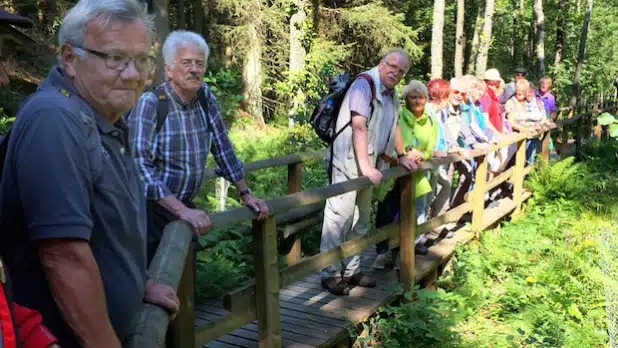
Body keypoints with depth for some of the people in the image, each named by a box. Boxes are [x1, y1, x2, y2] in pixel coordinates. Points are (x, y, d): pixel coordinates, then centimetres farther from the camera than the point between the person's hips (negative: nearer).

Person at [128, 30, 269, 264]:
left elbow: (222, 148, 11)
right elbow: (140, 165, -25)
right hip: (152, 209, -5)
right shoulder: (150, 104, -16)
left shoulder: (205, 97, 3)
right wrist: (181, 210, -30)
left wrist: (245, 194, 10)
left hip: (186, 207, 5)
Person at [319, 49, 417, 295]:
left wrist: (401, 157, 27)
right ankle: (330, 274, -2)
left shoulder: (391, 94, 16)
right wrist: (366, 167, -25)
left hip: (368, 164, 9)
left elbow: (393, 127, 30)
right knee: (340, 216, -9)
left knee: (361, 219, 13)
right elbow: (359, 127, -20)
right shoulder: (365, 84, -12)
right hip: (348, 161, -9)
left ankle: (351, 270, 23)